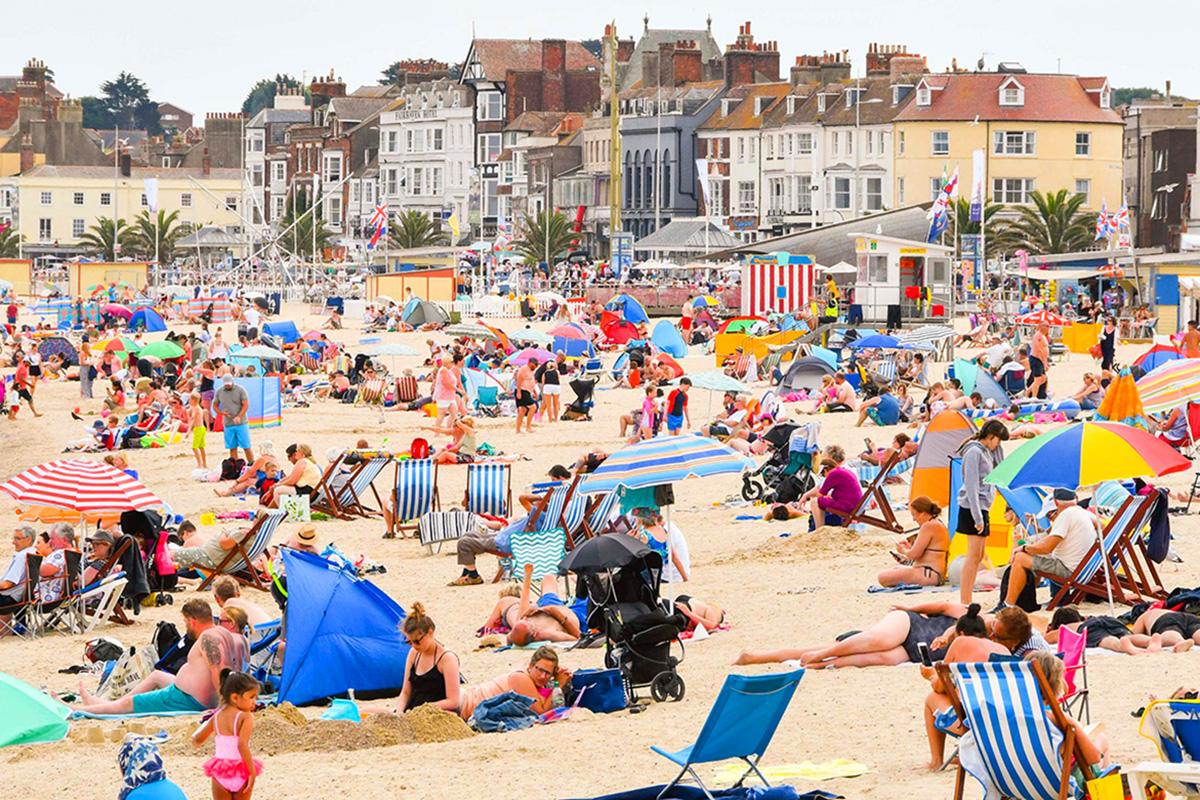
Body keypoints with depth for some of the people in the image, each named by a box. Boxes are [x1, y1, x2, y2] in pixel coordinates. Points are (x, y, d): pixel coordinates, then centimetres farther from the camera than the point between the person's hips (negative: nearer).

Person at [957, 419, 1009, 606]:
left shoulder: (987, 451, 15)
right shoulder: (974, 452, -14)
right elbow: (971, 486, -19)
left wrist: (997, 447, 8)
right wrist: (977, 517, -22)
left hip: (982, 507, 10)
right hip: (972, 507, -10)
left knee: (978, 556, 11)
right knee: (974, 555, -12)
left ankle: (967, 600, 14)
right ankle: (964, 601, -13)